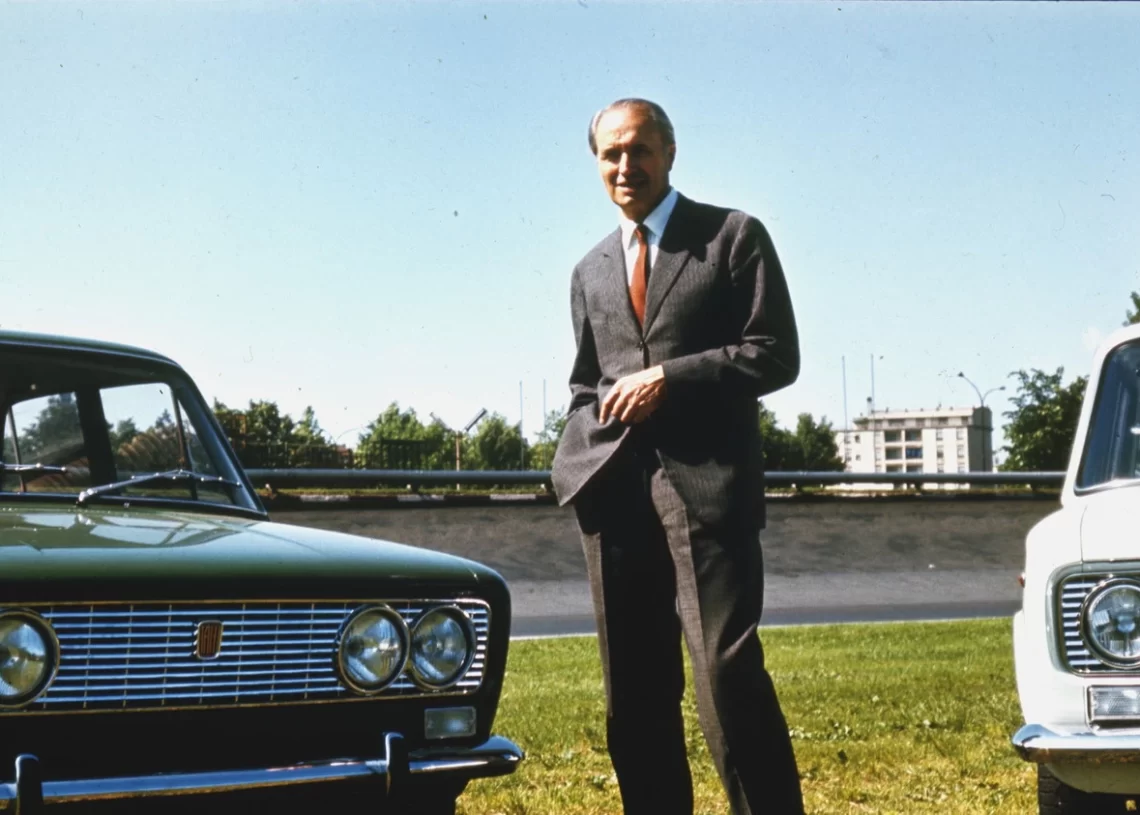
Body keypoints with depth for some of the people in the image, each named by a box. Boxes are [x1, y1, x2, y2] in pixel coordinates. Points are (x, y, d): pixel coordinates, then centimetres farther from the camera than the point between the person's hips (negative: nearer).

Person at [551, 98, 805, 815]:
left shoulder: (734, 236, 6)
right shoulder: (591, 271, 21)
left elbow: (775, 355, -2)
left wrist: (668, 377, -10)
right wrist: (578, 458, 6)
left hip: (706, 483, -5)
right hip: (613, 493, 5)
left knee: (729, 674, -15)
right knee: (635, 692, 6)